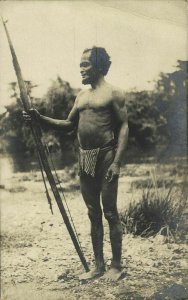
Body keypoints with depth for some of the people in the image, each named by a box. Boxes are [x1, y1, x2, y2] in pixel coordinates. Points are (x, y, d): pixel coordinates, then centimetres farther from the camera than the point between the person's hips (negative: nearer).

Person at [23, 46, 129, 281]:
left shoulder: (113, 93, -5)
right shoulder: (81, 95, 16)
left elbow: (124, 127, -10)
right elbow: (69, 125, 18)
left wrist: (117, 162, -18)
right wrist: (40, 119, 5)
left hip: (106, 156, -7)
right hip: (84, 158, 7)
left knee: (110, 212, -1)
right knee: (93, 213, 10)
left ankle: (116, 266, 10)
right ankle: (98, 266, 19)